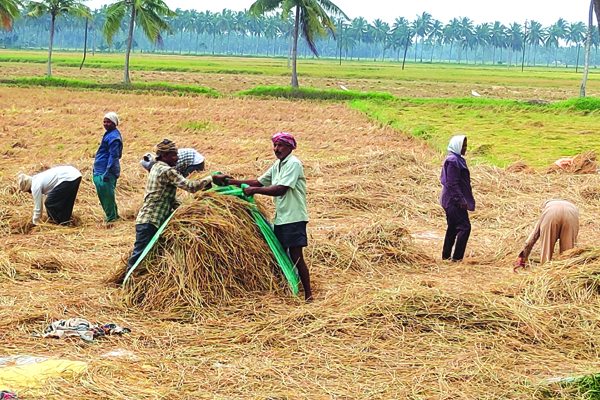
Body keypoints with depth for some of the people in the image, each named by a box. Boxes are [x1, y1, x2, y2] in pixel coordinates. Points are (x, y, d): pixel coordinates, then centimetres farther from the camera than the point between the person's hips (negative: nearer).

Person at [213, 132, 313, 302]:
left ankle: (308, 295, -5)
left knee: (296, 256, -10)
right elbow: (259, 182, 16)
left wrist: (254, 190, -19)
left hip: (294, 218, -9)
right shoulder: (277, 165, 17)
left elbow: (280, 189, -22)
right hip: (280, 218, 9)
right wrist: (231, 181, 10)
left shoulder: (293, 164, -12)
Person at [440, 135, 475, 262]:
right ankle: (457, 257, -7)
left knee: (453, 228, 15)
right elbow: (452, 183, -20)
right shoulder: (453, 161, -17)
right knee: (464, 227, -8)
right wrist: (461, 199, -20)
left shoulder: (457, 159, 14)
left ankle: (446, 255, 20)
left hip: (451, 200, 10)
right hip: (454, 200, -10)